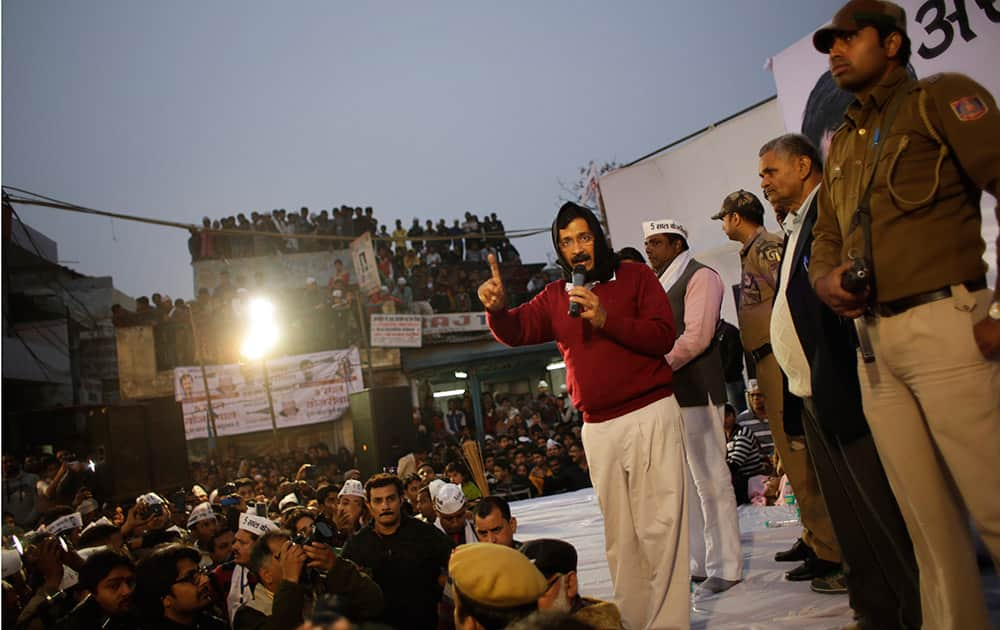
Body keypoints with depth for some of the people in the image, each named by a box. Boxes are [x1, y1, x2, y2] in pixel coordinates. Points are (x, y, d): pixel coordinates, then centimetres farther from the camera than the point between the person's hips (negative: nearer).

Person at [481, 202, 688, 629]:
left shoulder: (636, 276, 2)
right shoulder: (555, 296, 12)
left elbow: (663, 336, -8)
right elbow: (517, 332, 0)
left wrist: (606, 319, -20)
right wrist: (497, 309, -21)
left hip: (650, 414, -4)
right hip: (598, 428, 4)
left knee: (659, 523, -6)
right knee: (619, 533, 12)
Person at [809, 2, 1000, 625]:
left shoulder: (941, 98, 2)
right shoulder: (841, 144, 22)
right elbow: (825, 239, 26)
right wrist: (826, 279, 3)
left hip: (946, 327, -6)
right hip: (875, 340, 7)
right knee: (929, 521, 9)